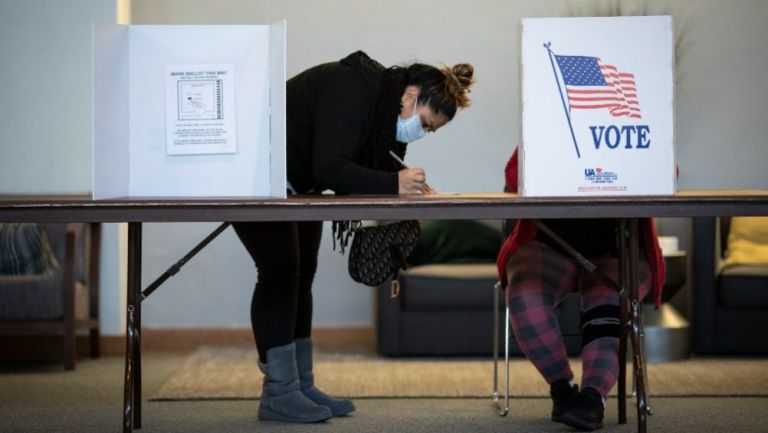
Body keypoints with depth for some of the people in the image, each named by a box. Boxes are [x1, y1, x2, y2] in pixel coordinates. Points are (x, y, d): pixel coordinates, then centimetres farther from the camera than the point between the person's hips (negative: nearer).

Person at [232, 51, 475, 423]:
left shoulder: (390, 111, 0)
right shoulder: (352, 90, -29)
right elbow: (329, 169, -36)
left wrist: (408, 187, -21)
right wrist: (392, 183, -39)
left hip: (296, 185, 10)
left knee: (301, 274, 8)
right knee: (280, 272, -12)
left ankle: (302, 386, 12)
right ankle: (278, 393, -8)